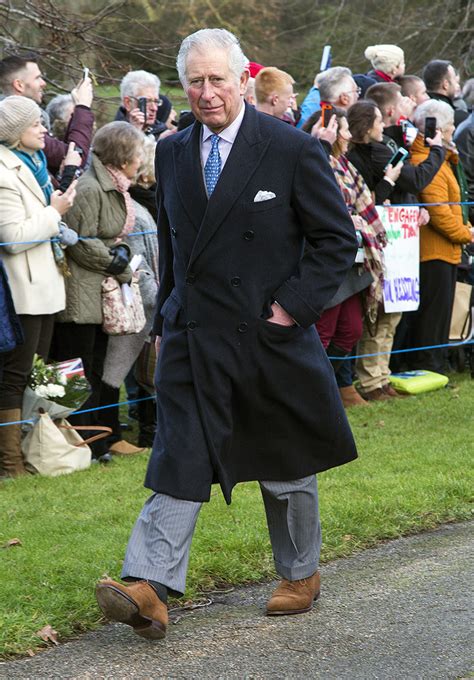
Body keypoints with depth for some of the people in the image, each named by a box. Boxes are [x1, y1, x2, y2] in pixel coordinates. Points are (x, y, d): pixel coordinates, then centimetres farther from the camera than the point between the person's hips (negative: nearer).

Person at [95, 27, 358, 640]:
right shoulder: (172, 154, 8)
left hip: (269, 336, -3)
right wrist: (164, 323, 15)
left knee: (285, 468, 11)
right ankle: (148, 589, -17)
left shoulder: (293, 150, -6)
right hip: (190, 336, 3)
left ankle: (300, 575, 29)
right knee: (179, 461, -8)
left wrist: (293, 305, -11)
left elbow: (338, 239, -3)